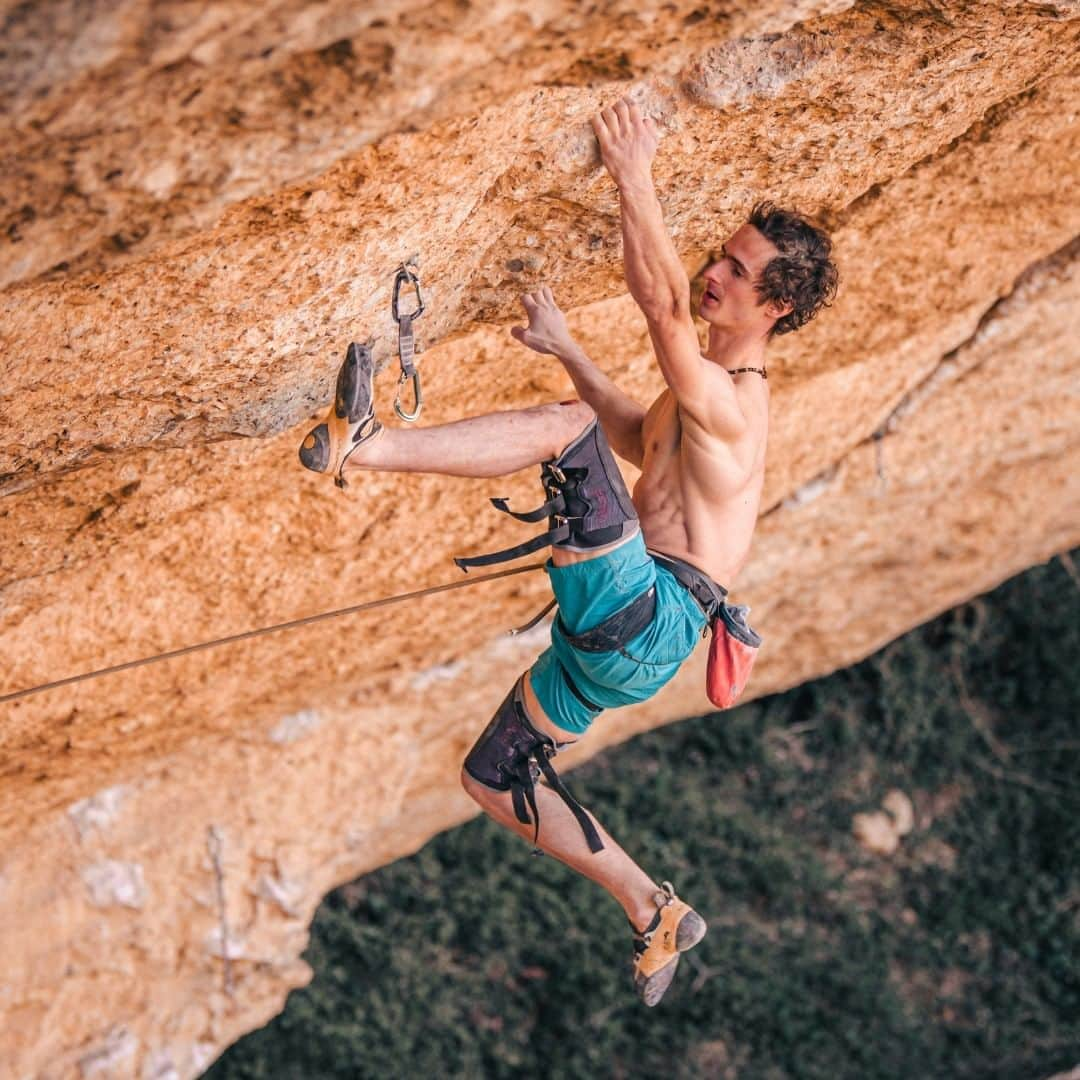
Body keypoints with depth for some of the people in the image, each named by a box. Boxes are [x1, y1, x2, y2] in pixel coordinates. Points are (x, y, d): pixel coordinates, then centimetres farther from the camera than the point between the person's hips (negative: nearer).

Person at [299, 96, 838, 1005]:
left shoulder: (730, 401, -12)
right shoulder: (717, 390, 20)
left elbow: (663, 300, -30)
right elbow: (639, 440, 39)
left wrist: (634, 179, -32)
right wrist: (567, 349, 31)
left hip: (645, 619, -10)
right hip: (612, 641, 10)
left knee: (568, 427, -26)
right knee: (495, 779, 19)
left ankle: (363, 445, -36)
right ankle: (654, 914, 27)